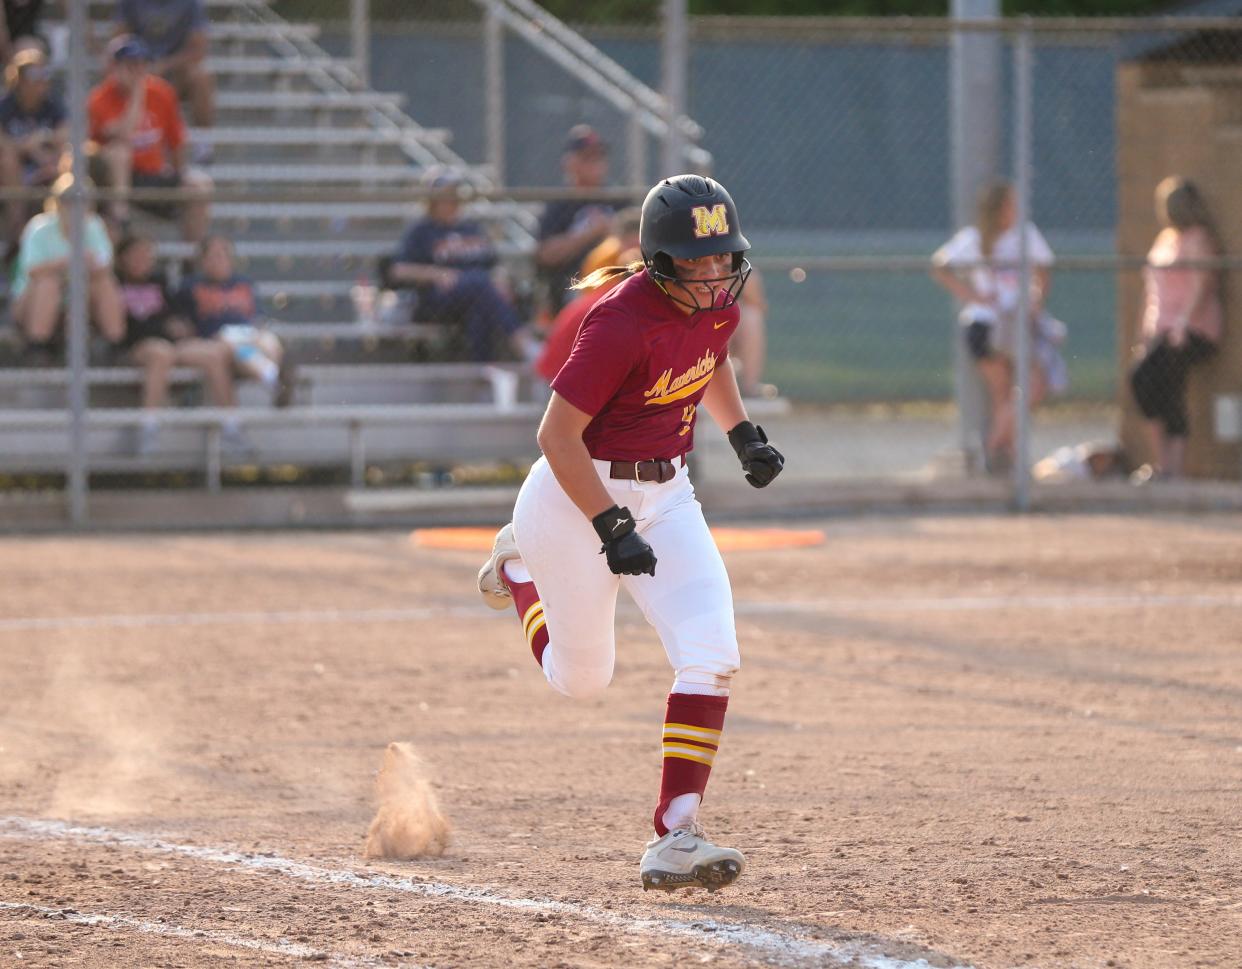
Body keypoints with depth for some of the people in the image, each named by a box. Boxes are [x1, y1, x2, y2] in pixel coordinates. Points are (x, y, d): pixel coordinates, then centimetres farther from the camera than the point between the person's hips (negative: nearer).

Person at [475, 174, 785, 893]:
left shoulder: (717, 302, -4)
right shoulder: (622, 323, -27)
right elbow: (558, 435, -24)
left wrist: (743, 434, 10)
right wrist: (612, 530, -27)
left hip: (666, 495, 6)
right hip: (580, 495, -6)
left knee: (711, 658, -13)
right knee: (582, 678, 9)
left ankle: (676, 836, -13)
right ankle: (520, 570, 40)